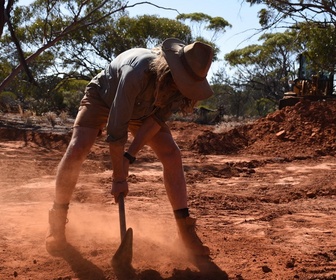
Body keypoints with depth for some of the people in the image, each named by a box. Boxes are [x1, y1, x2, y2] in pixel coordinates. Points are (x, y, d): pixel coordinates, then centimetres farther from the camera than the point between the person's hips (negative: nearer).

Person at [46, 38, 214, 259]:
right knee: (77, 150, -23)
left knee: (172, 154, -12)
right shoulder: (138, 72, -42)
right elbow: (116, 129, -37)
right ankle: (57, 221, -4)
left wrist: (130, 156, -26)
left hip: (140, 109, 4)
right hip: (103, 98, -4)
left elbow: (157, 119, -18)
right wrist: (119, 179, -31)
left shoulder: (180, 84, -25)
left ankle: (185, 228, -7)